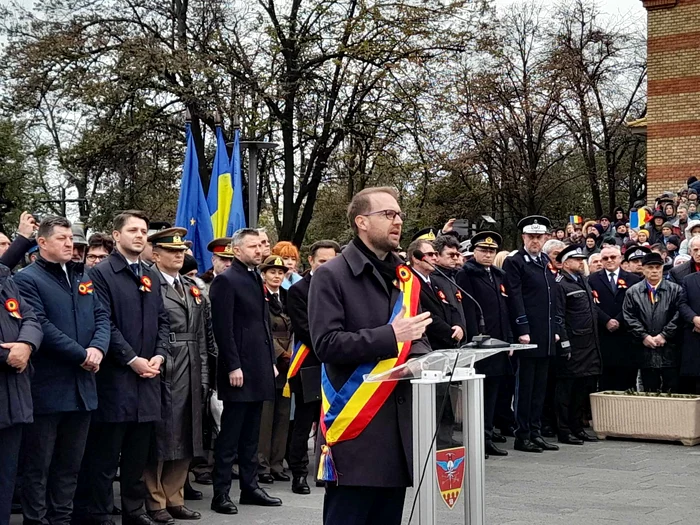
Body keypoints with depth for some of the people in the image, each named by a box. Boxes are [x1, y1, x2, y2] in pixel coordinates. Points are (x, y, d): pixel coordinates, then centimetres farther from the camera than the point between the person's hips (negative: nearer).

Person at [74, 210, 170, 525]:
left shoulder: (150, 276, 16)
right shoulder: (101, 273, -6)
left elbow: (162, 321, 15)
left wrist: (159, 356, -1)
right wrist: (132, 360, -15)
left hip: (147, 378, 7)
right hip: (114, 378, -7)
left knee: (139, 453, 13)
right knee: (105, 454, -3)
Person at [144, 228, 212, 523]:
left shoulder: (193, 289, 17)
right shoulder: (150, 285, -7)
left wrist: (203, 375, 12)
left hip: (190, 377, 7)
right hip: (162, 374, -7)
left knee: (185, 439, 12)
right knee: (160, 438, 0)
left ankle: (174, 499, 22)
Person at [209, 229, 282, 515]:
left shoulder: (257, 279, 16)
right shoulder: (226, 280, -9)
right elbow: (223, 328, -15)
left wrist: (271, 361, 16)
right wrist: (233, 366, -18)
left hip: (260, 369, 8)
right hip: (239, 369, -8)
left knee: (251, 435, 13)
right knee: (230, 435, -3)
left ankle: (250, 486, 20)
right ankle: (221, 493, 2)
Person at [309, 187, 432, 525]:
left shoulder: (406, 278, 15)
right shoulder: (331, 276, -6)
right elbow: (326, 343, -15)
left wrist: (419, 356, -2)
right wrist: (390, 336, -21)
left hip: (399, 418, 7)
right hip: (355, 421, -6)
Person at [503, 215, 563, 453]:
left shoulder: (547, 262, 17)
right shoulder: (514, 262, -4)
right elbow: (515, 298, -10)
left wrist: (556, 328, 13)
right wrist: (522, 331, -15)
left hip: (546, 336, 7)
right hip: (527, 335, -7)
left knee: (540, 386, 10)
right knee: (525, 386, -1)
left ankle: (535, 432, 16)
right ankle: (522, 435, 4)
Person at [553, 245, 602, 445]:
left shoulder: (583, 280, 18)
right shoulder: (561, 284, -9)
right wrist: (564, 343, -18)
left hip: (588, 344, 9)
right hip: (572, 345, -9)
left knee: (585, 386, 13)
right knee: (566, 388, -2)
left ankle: (577, 427, 22)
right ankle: (564, 431, 3)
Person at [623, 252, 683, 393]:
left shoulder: (675, 290, 7)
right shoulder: (632, 292, 9)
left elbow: (678, 315, -2)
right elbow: (629, 317, 2)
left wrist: (664, 335, -9)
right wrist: (644, 336, -7)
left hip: (669, 350, -1)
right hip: (646, 352, 1)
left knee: (672, 391, -1)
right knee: (649, 392, 5)